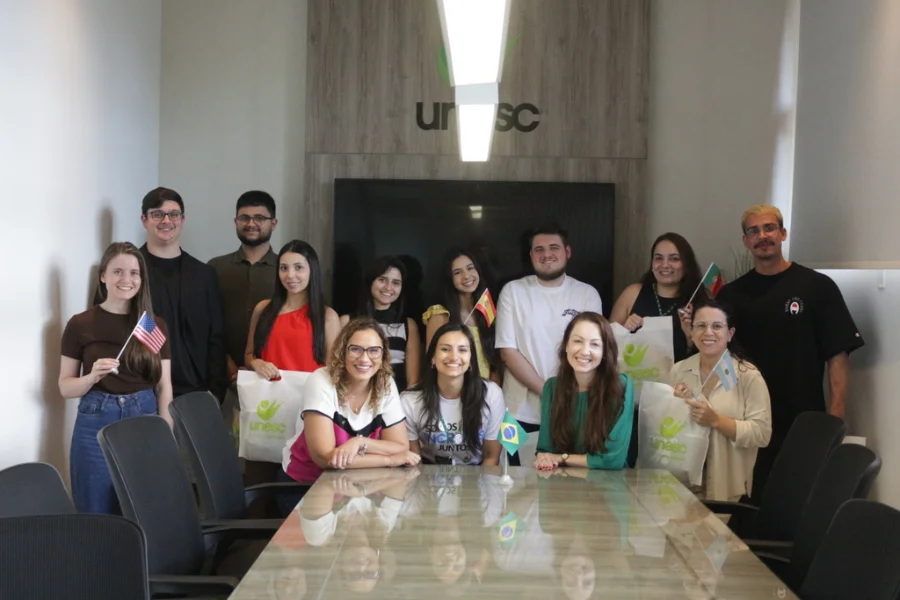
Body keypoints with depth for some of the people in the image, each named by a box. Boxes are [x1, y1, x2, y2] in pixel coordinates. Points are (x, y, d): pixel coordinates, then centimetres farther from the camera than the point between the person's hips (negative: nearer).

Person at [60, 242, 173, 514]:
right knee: (98, 514, 4)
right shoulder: (80, 325, -1)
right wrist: (93, 377, -18)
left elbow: (164, 387, 4)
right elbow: (65, 387, 1)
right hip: (96, 425, -2)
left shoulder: (156, 326, 5)